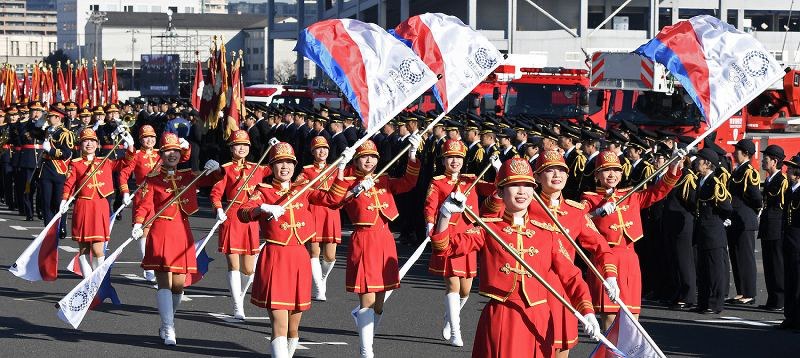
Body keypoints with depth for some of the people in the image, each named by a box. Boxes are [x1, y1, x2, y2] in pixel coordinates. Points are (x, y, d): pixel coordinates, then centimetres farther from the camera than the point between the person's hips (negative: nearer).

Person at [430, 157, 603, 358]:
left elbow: (571, 276, 5)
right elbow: (445, 247, -8)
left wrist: (587, 312, -10)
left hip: (538, 321, 2)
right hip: (500, 319, -2)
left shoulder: (546, 233, 8)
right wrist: (446, 215, -26)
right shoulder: (488, 229, 3)